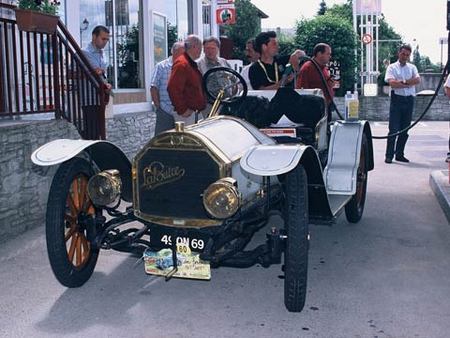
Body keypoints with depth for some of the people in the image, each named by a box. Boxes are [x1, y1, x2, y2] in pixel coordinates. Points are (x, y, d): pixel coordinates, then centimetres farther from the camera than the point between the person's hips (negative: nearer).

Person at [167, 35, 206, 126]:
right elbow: (173, 89, -24)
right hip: (186, 114, -10)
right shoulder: (181, 64, -16)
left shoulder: (192, 64, 18)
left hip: (194, 111, 10)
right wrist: (182, 110, -22)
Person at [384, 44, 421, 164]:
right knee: (393, 129, -6)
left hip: (409, 100, 4)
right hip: (397, 99, -4)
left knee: (405, 130, 7)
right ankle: (389, 155, -2)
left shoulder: (412, 67, 14)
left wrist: (402, 82, -12)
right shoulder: (392, 67, 4)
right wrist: (408, 84, -7)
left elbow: (417, 80, -4)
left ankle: (400, 154, 15)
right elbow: (392, 83, -13)